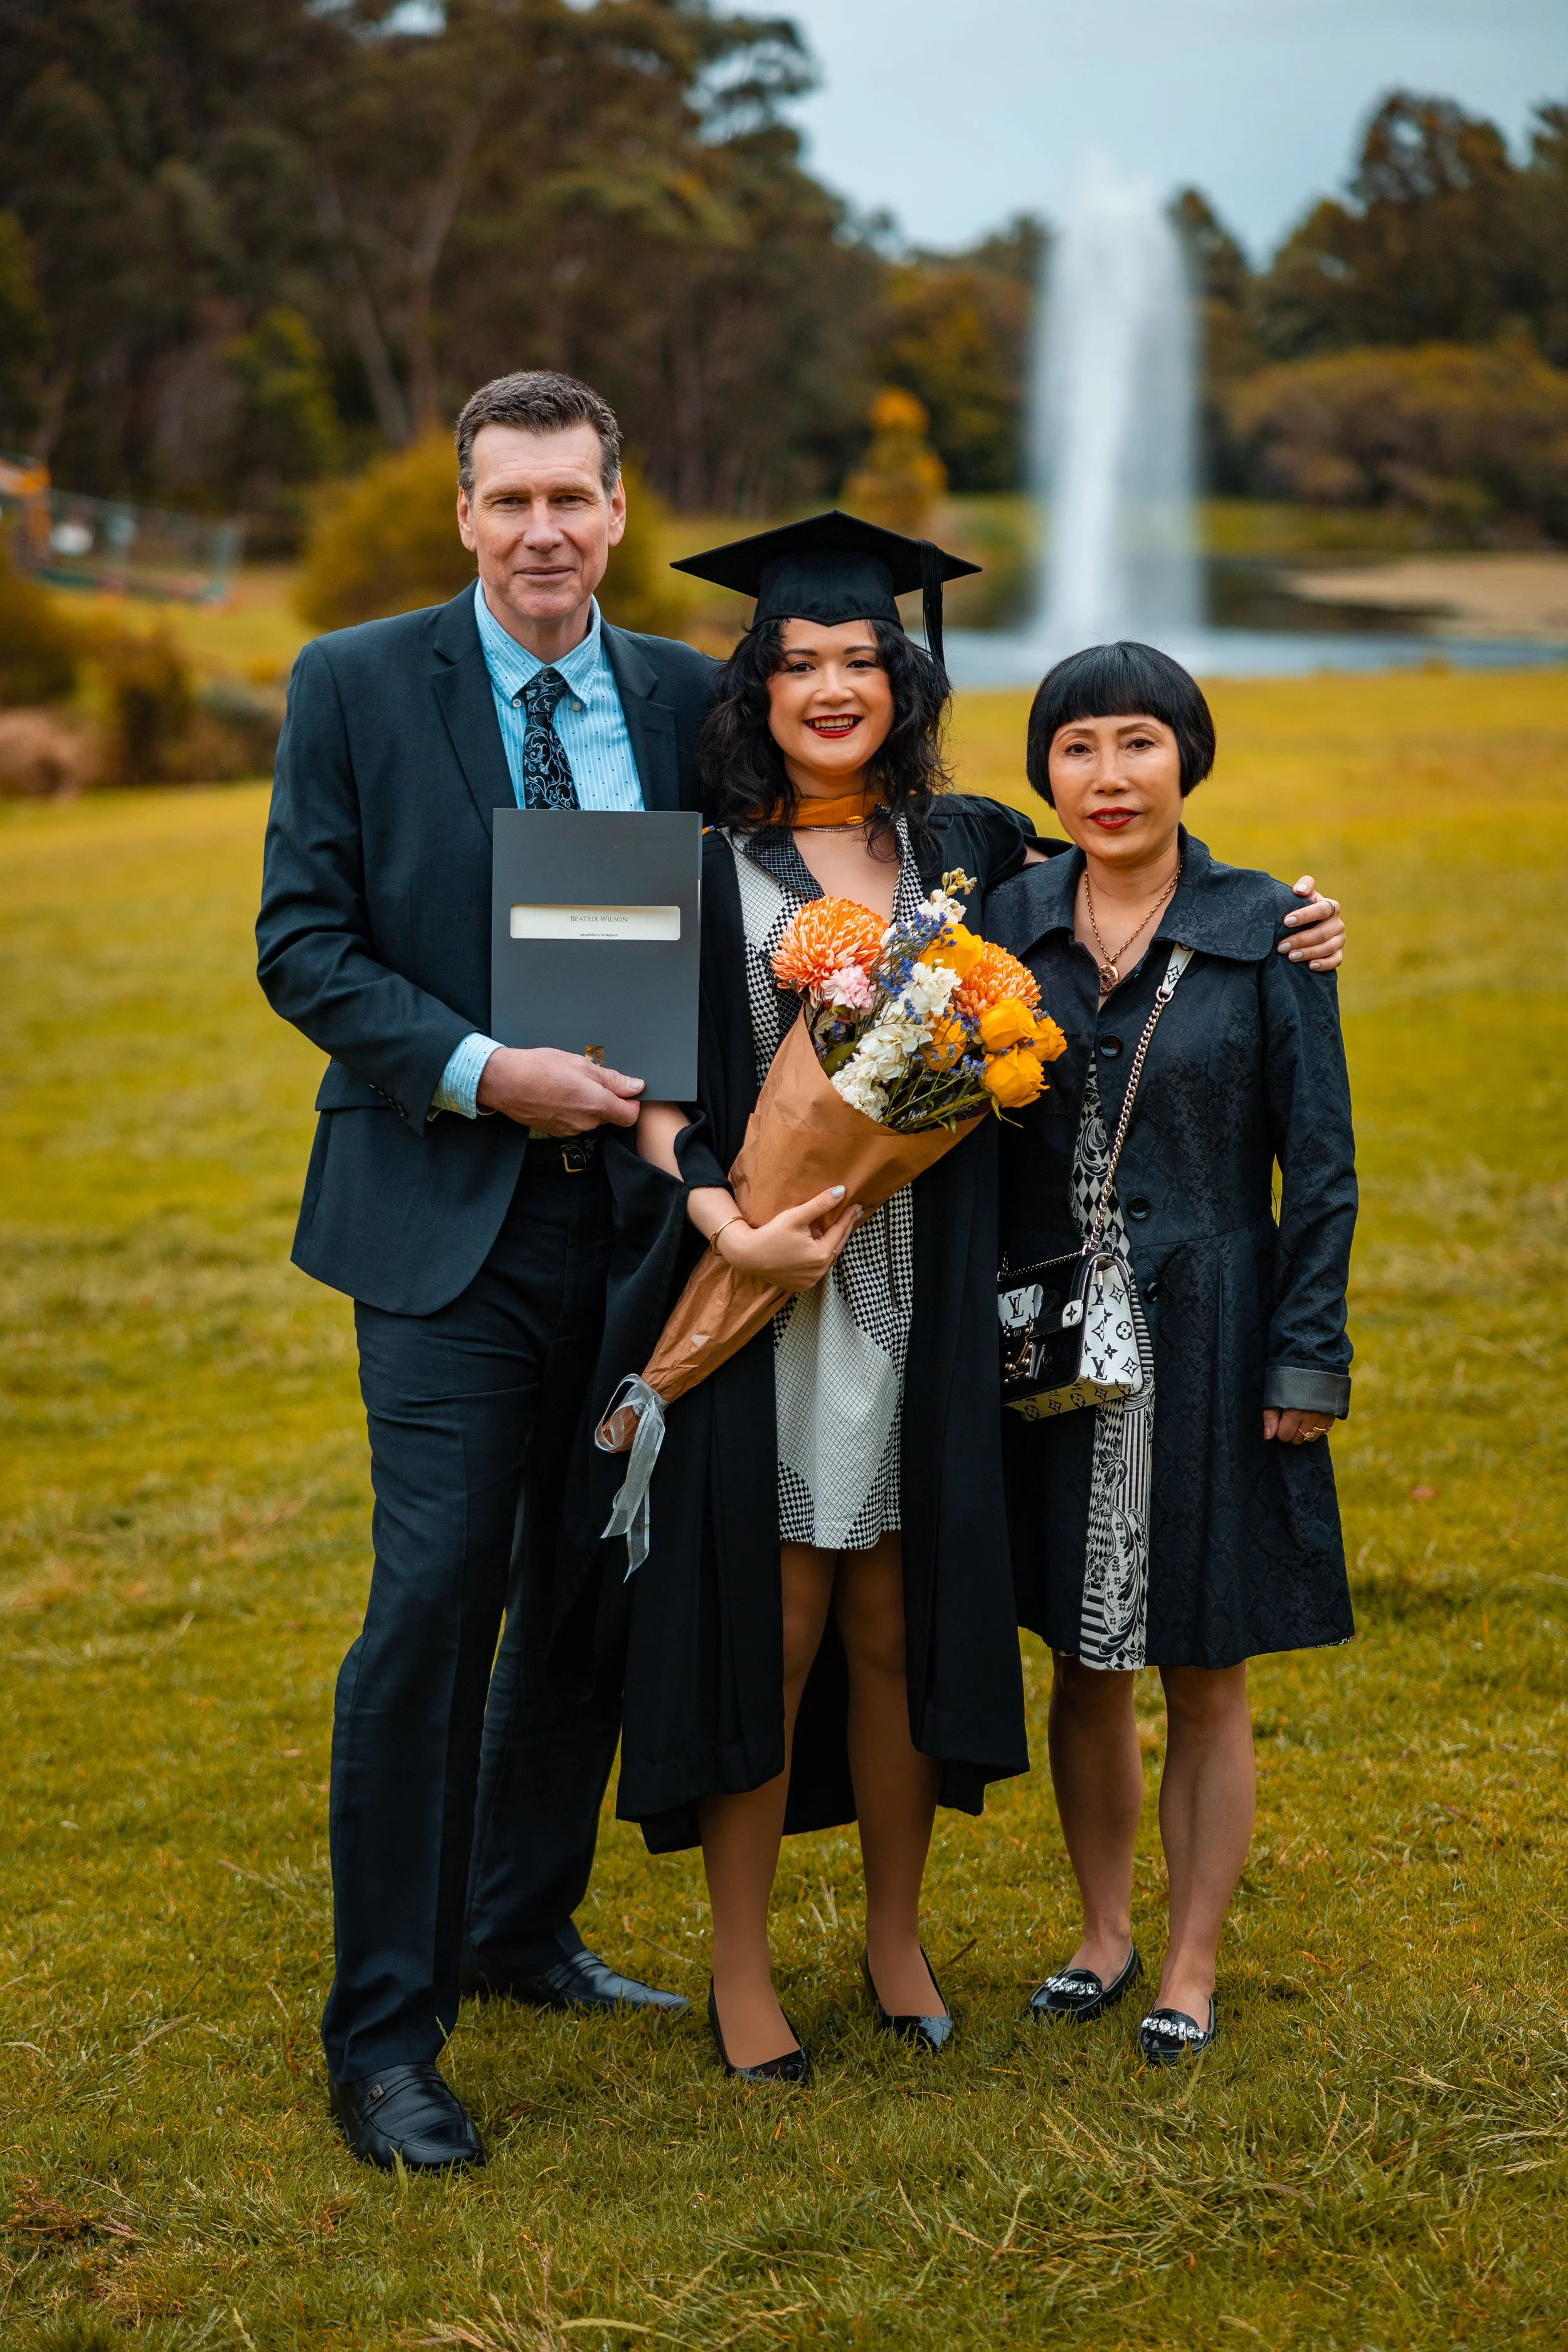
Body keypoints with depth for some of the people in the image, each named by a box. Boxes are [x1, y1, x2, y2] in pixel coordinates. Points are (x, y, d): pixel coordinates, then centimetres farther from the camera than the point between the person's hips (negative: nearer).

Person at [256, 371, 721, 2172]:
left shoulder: (686, 701, 7)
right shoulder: (357, 686, -2)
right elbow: (301, 945, -6)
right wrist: (481, 1073, -18)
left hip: (632, 1202, 4)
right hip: (448, 1216, -4)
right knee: (433, 1610, -8)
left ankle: (525, 1927, 34)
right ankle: (384, 2038, 1)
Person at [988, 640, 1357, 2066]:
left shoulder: (1265, 933, -6)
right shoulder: (1009, 925, 2)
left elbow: (1319, 1166, -4)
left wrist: (1309, 1359, -8)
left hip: (1205, 1335, -3)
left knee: (1205, 1676, 6)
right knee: (1085, 1667, 13)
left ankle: (1192, 1972, 19)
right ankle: (1104, 1938, 30)